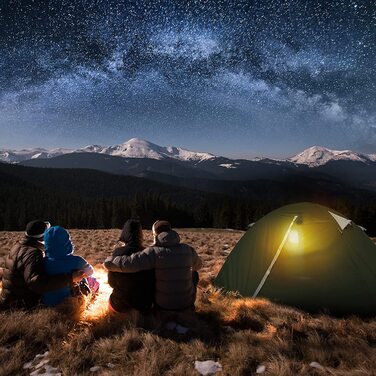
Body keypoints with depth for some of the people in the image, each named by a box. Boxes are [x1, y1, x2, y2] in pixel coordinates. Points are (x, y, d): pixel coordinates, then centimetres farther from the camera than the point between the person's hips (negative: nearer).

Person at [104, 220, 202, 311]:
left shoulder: (154, 252, -20)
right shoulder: (188, 249, -8)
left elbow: (128, 263, -29)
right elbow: (197, 265, 12)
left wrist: (109, 261, -10)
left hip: (163, 304, -1)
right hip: (187, 303, 1)